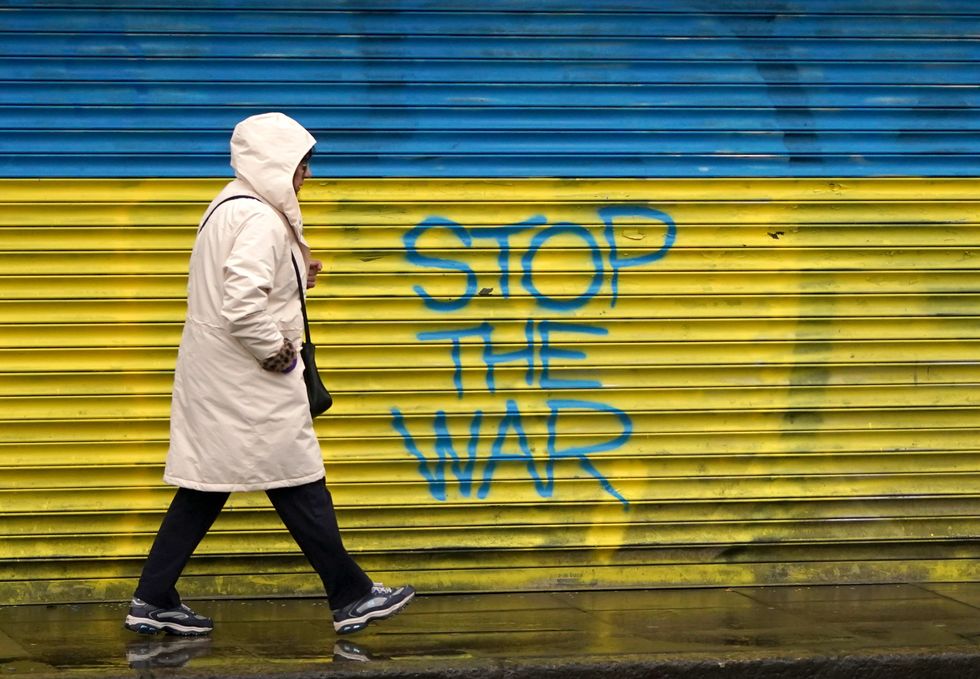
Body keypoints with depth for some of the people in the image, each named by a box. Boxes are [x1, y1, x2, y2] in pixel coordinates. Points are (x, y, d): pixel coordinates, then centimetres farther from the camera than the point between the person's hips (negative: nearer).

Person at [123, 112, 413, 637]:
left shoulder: (230, 207, 12)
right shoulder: (260, 220, -19)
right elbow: (242, 307, -29)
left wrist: (296, 279, 10)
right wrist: (278, 352, -15)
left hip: (216, 377, 10)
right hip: (250, 384, -10)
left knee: (206, 486, 12)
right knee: (300, 486, 0)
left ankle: (153, 601, 13)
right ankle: (352, 598, 10)